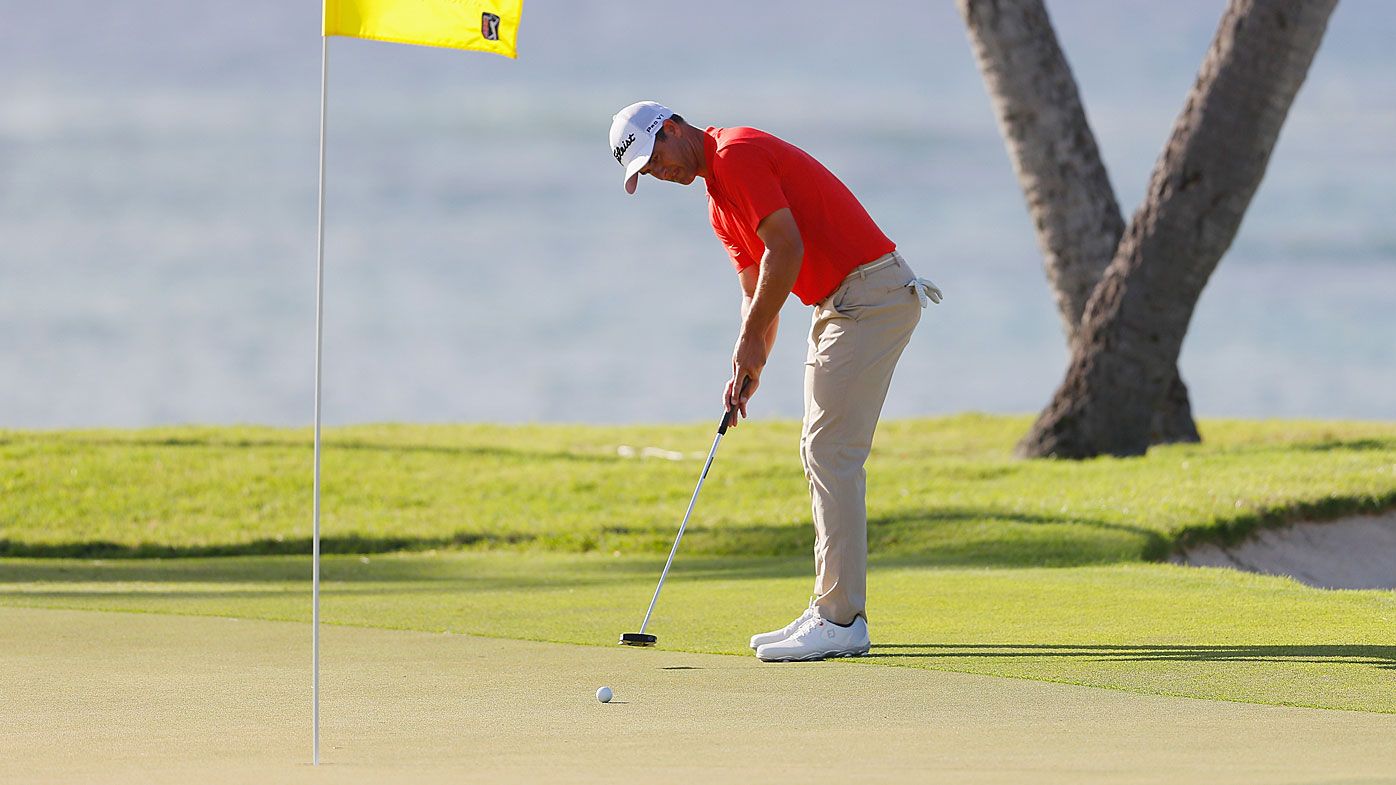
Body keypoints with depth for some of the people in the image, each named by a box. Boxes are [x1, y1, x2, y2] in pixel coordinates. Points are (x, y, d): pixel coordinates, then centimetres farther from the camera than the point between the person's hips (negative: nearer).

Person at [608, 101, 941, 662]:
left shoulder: (738, 153, -13)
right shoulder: (719, 205, 18)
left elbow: (787, 247, -19)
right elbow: (757, 288, 22)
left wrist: (751, 339, -11)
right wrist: (749, 369, 7)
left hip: (871, 294, -10)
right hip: (841, 302, 10)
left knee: (832, 452, -11)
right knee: (822, 453, 12)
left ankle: (842, 621, -11)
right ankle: (830, 611, 16)